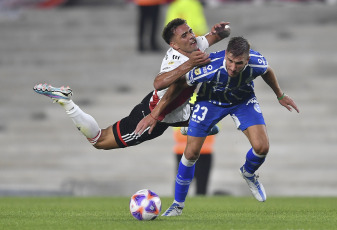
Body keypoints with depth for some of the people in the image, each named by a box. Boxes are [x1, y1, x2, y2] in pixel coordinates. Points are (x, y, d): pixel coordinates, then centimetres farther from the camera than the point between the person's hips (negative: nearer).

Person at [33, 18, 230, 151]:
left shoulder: (196, 45, -14)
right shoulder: (175, 61, -39)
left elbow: (222, 35, 5)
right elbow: (160, 82, -63)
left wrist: (220, 30, -19)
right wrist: (189, 63, -67)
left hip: (177, 112, 8)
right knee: (99, 140, 2)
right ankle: (65, 100, 9)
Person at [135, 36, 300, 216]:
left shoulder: (257, 63, -32)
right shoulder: (210, 68, -40)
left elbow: (267, 72, -4)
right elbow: (178, 85, -25)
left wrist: (280, 95, 11)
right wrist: (154, 114, -21)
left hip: (243, 100, 2)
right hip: (210, 100, -2)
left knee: (261, 147, -15)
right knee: (191, 153, -6)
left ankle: (248, 173, 22)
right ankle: (178, 204, 16)